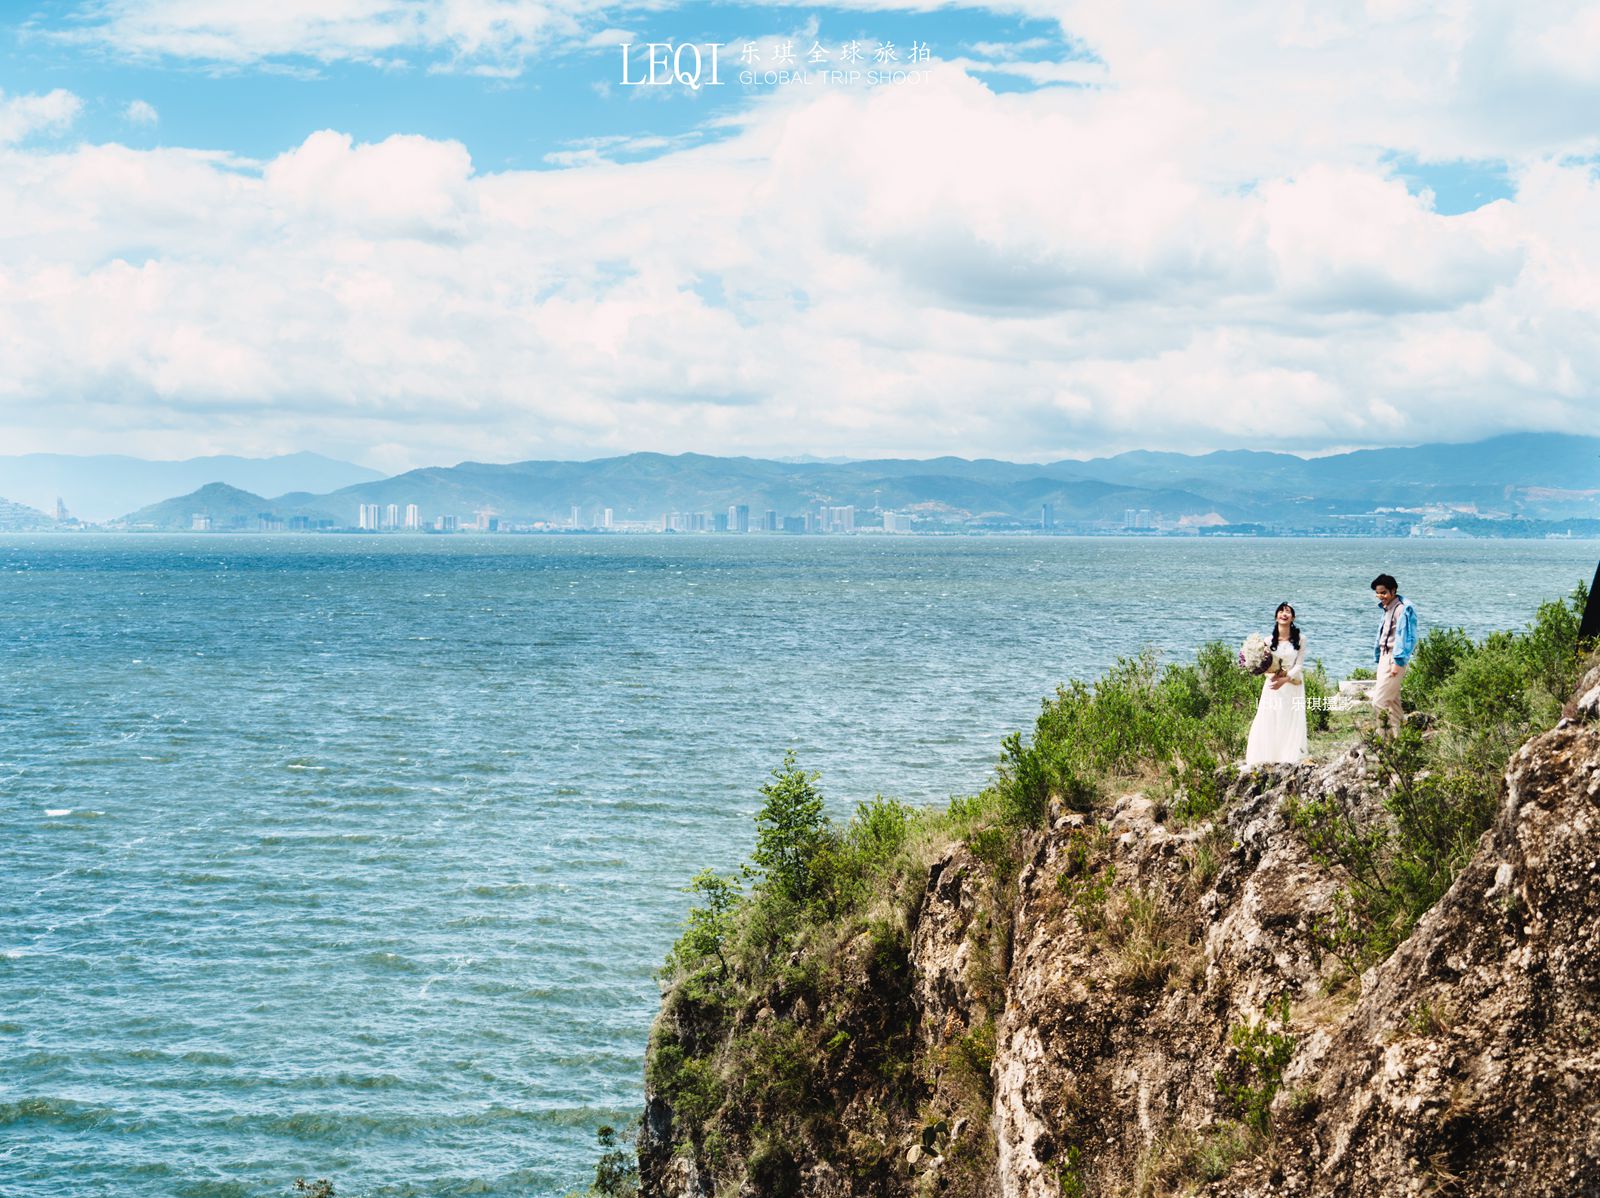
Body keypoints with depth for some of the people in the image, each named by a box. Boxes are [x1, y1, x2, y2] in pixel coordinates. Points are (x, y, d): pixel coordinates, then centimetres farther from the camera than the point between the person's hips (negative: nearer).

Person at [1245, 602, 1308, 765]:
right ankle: (1267, 761, 1)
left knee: (1291, 724, -1)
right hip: (1272, 686, 1)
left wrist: (1285, 679, -19)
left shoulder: (1300, 640, -3)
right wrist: (1272, 674, -18)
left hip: (1293, 687, -1)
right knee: (1268, 723, -3)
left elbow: (1299, 665, -5)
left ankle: (1290, 761, 4)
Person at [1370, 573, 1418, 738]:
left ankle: (1383, 736, -10)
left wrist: (1398, 662, -22)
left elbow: (1404, 637, -19)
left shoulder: (1403, 609, -14)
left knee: (1379, 701, -13)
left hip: (1394, 659, -10)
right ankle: (1397, 735, 18)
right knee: (1392, 701, 13)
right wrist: (1378, 659, 20)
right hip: (1385, 657, 10)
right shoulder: (1387, 608, 16)